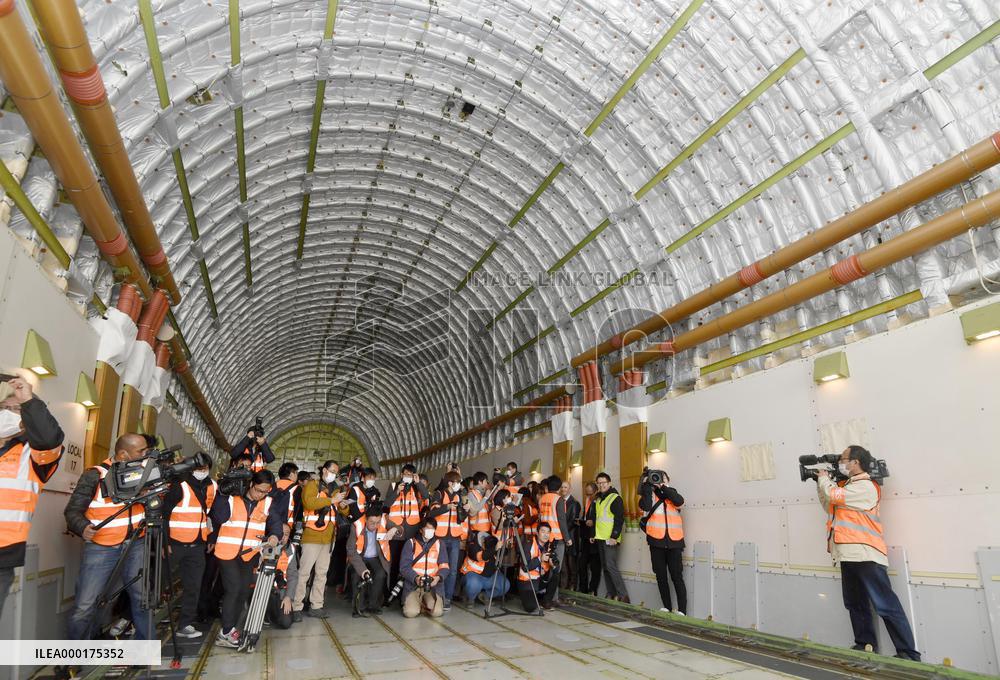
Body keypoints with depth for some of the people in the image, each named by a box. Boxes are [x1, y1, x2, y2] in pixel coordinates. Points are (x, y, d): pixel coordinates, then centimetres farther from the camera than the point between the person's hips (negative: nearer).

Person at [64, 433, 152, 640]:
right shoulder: (95, 475, -10)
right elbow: (72, 510, -10)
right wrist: (83, 528, -26)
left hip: (136, 544, 3)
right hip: (101, 547, -3)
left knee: (144, 600, 3)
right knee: (85, 607, -7)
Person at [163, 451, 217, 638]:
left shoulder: (212, 487, 7)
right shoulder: (180, 486, -12)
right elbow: (164, 513, -12)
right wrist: (164, 542, -15)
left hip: (197, 545, 5)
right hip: (175, 544, -5)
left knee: (193, 587, 5)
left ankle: (185, 625, 13)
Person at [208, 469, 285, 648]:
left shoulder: (269, 503, 1)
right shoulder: (231, 498, -6)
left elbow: (276, 520, -10)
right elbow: (215, 519, 4)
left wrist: (275, 534, -30)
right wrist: (212, 541, 13)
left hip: (249, 553, 4)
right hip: (227, 551, -4)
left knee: (244, 591, 7)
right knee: (233, 589, -12)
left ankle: (230, 628, 22)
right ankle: (225, 633, -2)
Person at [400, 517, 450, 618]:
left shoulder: (439, 544, 9)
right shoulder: (411, 543, 3)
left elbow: (444, 566, 5)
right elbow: (404, 566, -2)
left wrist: (439, 577, -16)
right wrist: (415, 578, -19)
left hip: (433, 584, 1)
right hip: (413, 584, -1)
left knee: (437, 612, -21)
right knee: (411, 612, -23)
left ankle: (426, 602, 13)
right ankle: (415, 602, 12)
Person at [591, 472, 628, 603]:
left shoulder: (615, 498, -8)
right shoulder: (597, 500, 16)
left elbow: (620, 519, -14)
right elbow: (593, 518, 23)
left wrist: (614, 536, -19)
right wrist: (592, 534, 16)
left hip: (610, 539, -8)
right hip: (600, 538, 8)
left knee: (611, 566, -13)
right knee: (605, 567, 9)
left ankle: (623, 595, -8)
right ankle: (611, 594, 15)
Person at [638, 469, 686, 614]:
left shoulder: (672, 493, 10)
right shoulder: (650, 494, 6)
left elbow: (679, 501, -13)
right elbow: (645, 506, -15)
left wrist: (664, 487, -11)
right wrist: (647, 485, -12)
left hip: (674, 542, 0)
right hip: (656, 542, 1)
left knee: (677, 576, -2)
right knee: (661, 576, 8)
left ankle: (682, 610, 3)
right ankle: (666, 607, 20)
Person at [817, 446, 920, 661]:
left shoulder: (865, 486, -11)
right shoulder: (848, 485, 18)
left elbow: (833, 495, -19)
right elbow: (829, 506, 24)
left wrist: (823, 478, 0)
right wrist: (820, 484, 16)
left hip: (865, 555, -10)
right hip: (849, 555, 10)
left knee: (886, 605, -6)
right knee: (855, 604, 14)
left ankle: (909, 654, -1)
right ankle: (865, 645, 23)